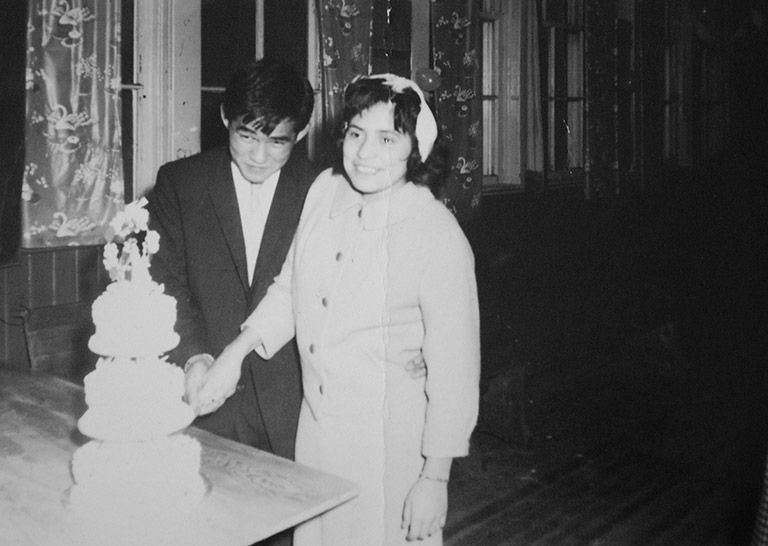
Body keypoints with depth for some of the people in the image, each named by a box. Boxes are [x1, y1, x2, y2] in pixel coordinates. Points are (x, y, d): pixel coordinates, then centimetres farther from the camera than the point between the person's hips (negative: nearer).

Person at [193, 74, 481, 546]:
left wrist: (435, 478, -13)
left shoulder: (439, 237, -18)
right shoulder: (325, 190, -2)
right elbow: (289, 289, 11)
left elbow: (454, 368, -15)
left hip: (390, 442, -5)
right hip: (316, 426, 5)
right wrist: (236, 351, 2)